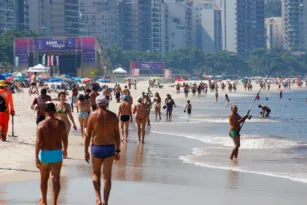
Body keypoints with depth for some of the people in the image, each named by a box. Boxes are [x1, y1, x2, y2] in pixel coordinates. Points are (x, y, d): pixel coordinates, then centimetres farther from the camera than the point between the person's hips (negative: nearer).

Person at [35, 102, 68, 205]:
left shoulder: (41, 125, -12)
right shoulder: (61, 124, -4)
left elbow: (38, 142, -17)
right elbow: (65, 139, 4)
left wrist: (36, 157, -15)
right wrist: (65, 150, 23)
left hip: (44, 153, -1)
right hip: (57, 154, 1)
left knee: (44, 178, 18)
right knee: (55, 179, -1)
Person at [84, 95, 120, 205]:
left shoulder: (93, 115, -6)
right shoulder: (113, 116, -1)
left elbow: (88, 135, -5)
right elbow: (117, 135, 1)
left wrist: (86, 151, 2)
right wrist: (117, 151, 10)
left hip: (96, 148, -1)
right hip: (110, 148, 1)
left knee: (96, 173, 17)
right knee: (107, 177, 8)